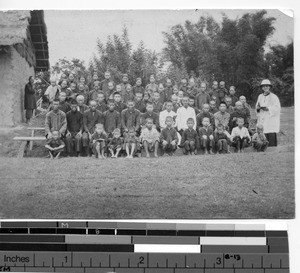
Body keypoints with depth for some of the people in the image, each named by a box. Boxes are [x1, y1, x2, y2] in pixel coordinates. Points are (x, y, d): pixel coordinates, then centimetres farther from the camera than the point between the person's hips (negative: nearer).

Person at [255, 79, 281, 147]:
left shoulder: (274, 97, -2)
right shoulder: (260, 96, 15)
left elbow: (277, 108, -10)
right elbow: (256, 107, 18)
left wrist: (268, 108, -21)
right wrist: (258, 107, -5)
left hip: (271, 119, -5)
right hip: (262, 120, 5)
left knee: (271, 136, -10)